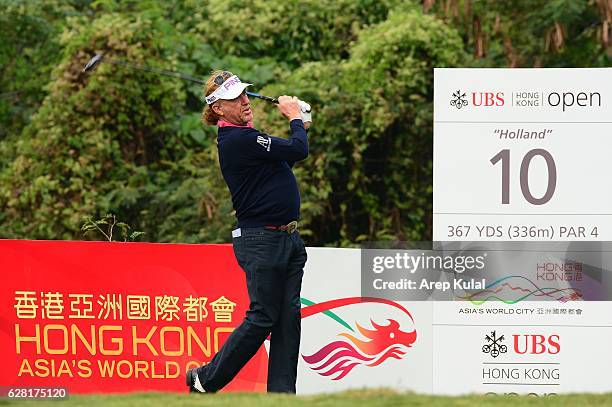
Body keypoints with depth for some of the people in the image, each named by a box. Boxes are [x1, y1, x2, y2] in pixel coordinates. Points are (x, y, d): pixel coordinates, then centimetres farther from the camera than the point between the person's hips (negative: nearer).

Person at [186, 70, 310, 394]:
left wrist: (298, 126, 14)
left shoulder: (244, 136, 14)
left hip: (287, 239, 9)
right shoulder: (237, 140, -18)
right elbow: (298, 151, -20)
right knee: (262, 318, -5)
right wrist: (295, 118, -2)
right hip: (261, 241, -9)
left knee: (288, 317, 4)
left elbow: (283, 160, 26)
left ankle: (282, 392, 5)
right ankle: (206, 379, 8)